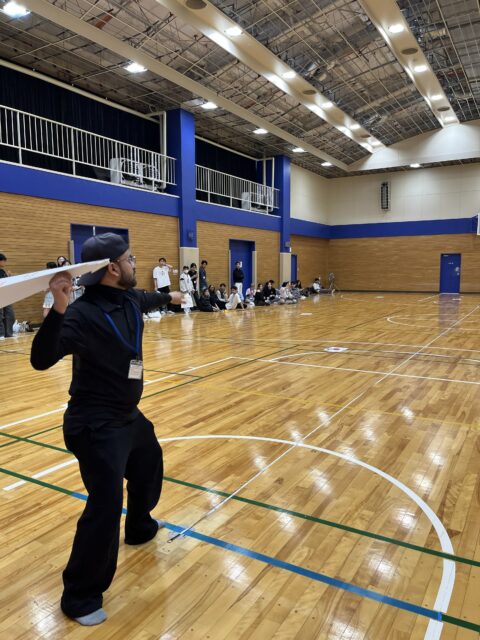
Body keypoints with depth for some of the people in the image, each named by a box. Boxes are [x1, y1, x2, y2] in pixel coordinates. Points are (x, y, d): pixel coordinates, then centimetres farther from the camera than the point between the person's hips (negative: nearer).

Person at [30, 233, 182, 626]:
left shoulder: (129, 300, -1)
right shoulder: (84, 314, -26)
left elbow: (146, 301, 25)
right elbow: (41, 360, -35)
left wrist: (168, 296, 45)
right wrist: (59, 308, -50)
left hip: (128, 416, 10)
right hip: (96, 426, -10)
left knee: (150, 466, 29)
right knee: (106, 505, -12)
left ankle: (139, 527, 57)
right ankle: (80, 597, 11)